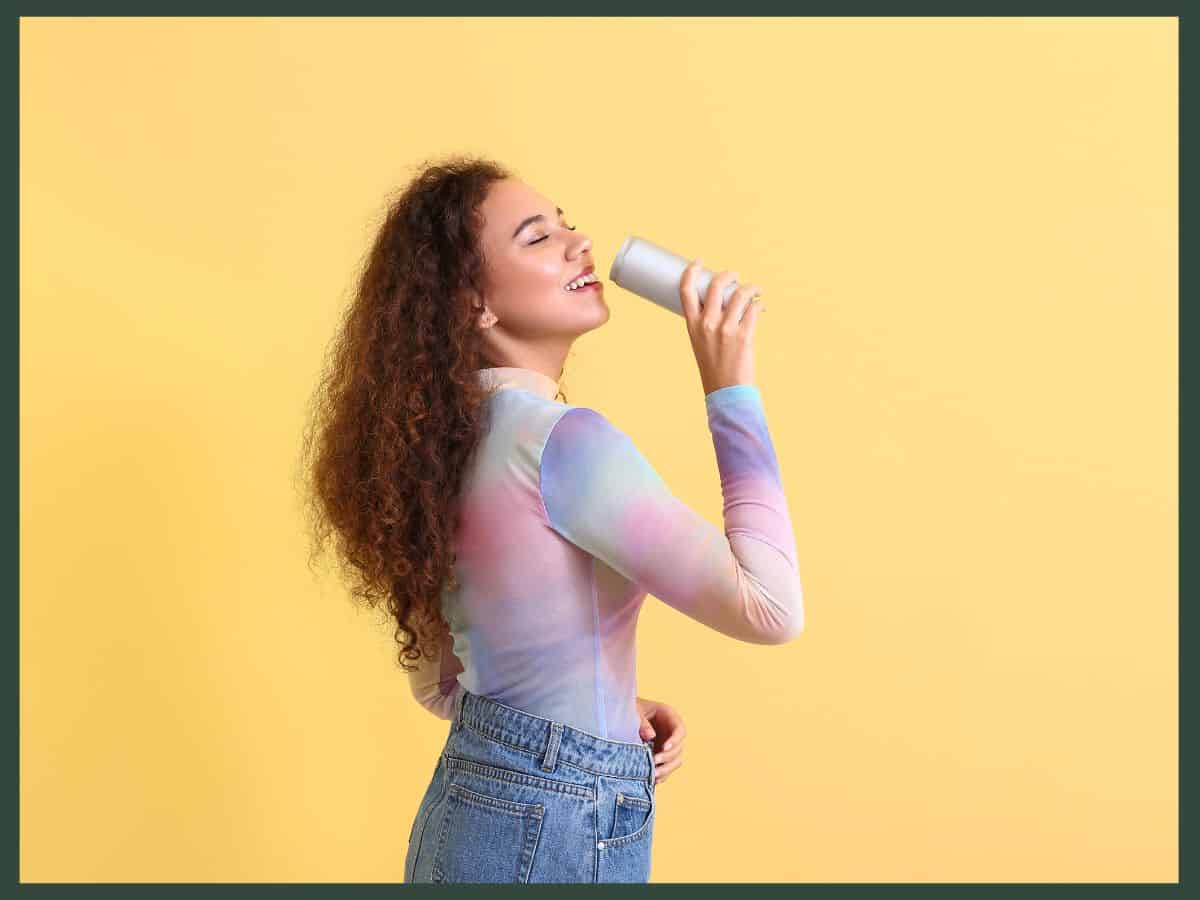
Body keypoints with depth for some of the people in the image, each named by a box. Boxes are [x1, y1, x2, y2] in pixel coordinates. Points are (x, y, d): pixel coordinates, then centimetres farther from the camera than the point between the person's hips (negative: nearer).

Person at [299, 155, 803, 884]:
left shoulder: (455, 441, 5)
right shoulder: (562, 439, -21)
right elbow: (768, 607, -26)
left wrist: (603, 707, 5)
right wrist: (731, 390, -19)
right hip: (554, 832, -8)